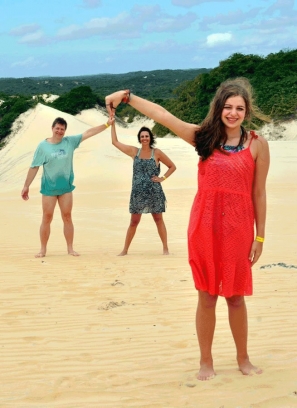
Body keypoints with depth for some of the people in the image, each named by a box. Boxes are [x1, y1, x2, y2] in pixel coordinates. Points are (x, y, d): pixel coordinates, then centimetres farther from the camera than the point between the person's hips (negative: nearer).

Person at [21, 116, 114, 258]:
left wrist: (107, 124, -5)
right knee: (47, 218, 1)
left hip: (66, 187, 2)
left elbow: (89, 132, -1)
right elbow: (34, 167, -5)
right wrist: (26, 186, -4)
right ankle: (43, 249, 11)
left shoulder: (70, 142, 0)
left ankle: (70, 248, 13)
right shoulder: (43, 146, -6)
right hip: (49, 187, -2)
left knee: (67, 217, 6)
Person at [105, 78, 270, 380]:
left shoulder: (257, 145, -1)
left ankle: (243, 359, 30)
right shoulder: (204, 137, 1)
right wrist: (127, 96, -8)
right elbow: (161, 115, -2)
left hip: (238, 228, -1)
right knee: (207, 296, 9)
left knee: (236, 296, 11)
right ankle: (206, 361, 23)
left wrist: (260, 236, 1)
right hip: (204, 226, 1)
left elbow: (259, 193, 0)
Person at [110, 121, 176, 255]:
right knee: (134, 221, 6)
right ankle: (125, 249, 13)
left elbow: (172, 166, 6)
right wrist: (112, 123, 7)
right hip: (138, 192, 2)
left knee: (158, 219, 6)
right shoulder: (134, 151, 4)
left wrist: (162, 178, -5)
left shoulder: (157, 153, -2)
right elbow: (115, 141, 8)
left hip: (154, 192, -2)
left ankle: (165, 248, 13)